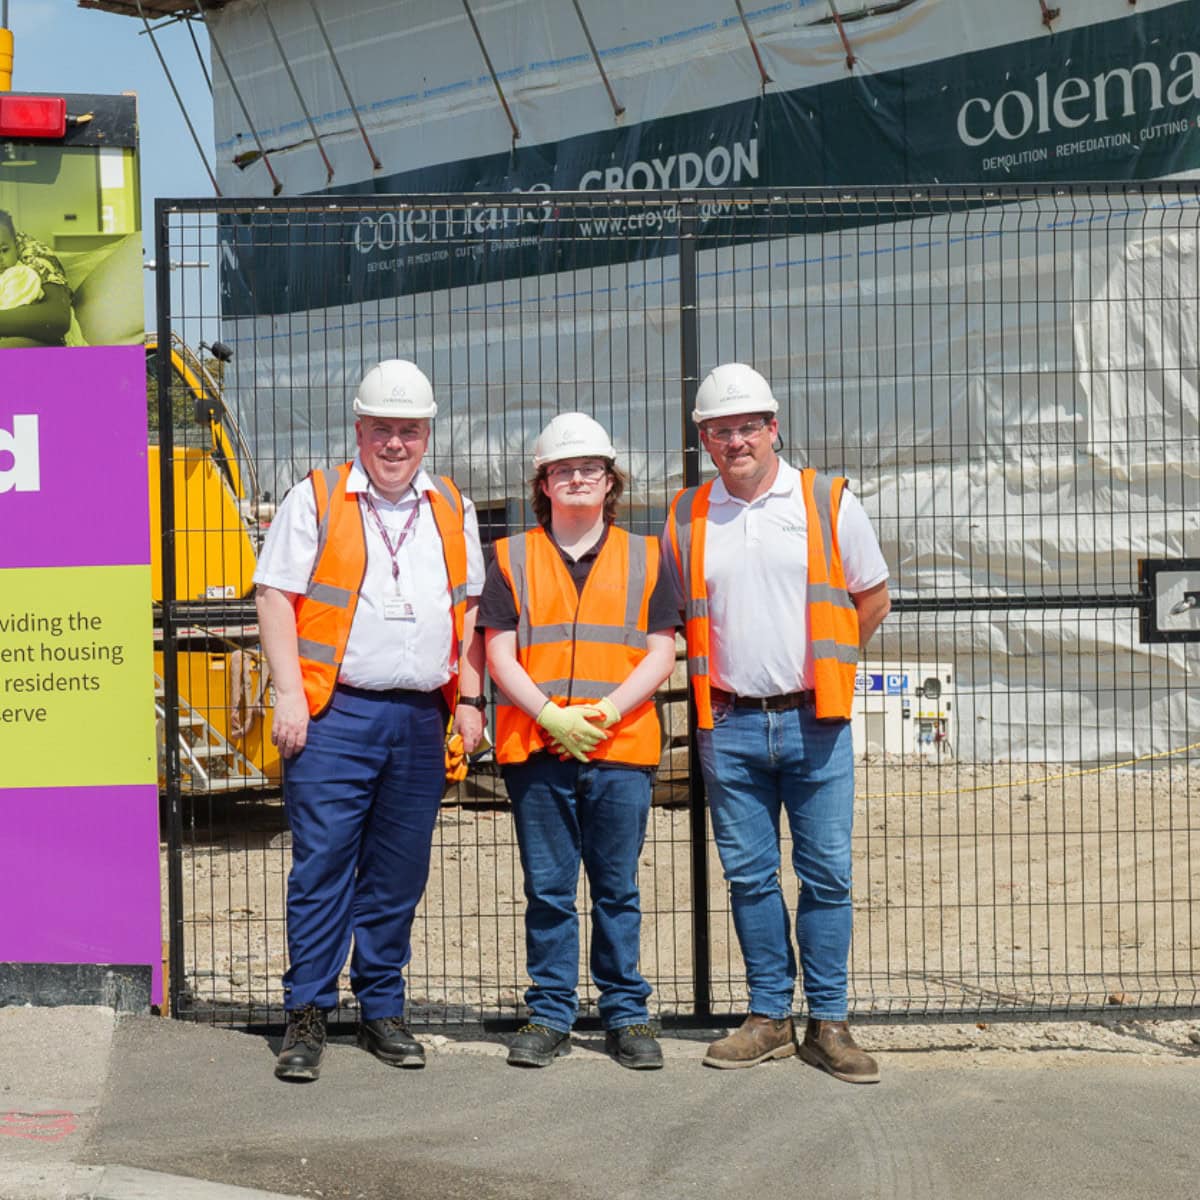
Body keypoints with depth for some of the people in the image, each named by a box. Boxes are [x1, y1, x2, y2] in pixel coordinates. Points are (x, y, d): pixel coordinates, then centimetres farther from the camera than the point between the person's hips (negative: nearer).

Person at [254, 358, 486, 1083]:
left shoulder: (453, 513, 15)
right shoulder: (316, 501, 4)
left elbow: (470, 610, 19)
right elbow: (276, 597, 0)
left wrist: (470, 699, 9)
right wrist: (289, 695, -9)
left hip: (421, 720, 3)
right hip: (335, 716, -3)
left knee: (399, 876, 8)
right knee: (322, 866, -5)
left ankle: (383, 1012, 17)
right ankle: (308, 1017, 2)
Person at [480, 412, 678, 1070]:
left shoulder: (642, 557, 10)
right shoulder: (512, 558, 9)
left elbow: (662, 652, 4)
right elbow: (499, 654, 3)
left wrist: (606, 711, -10)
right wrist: (550, 715, -11)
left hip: (621, 748, 0)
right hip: (536, 748, 0)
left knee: (617, 888, 5)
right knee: (547, 889, 4)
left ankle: (626, 1015, 13)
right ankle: (549, 1015, 12)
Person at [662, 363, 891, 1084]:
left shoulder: (828, 503, 1)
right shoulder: (687, 518, 7)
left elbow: (873, 600, 10)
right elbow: (672, 614, 19)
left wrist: (818, 665, 8)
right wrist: (725, 670, 11)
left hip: (814, 722, -2)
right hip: (730, 727, 2)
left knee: (827, 875, 0)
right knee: (749, 877, 7)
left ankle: (829, 1023, 8)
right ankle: (771, 1018, 16)